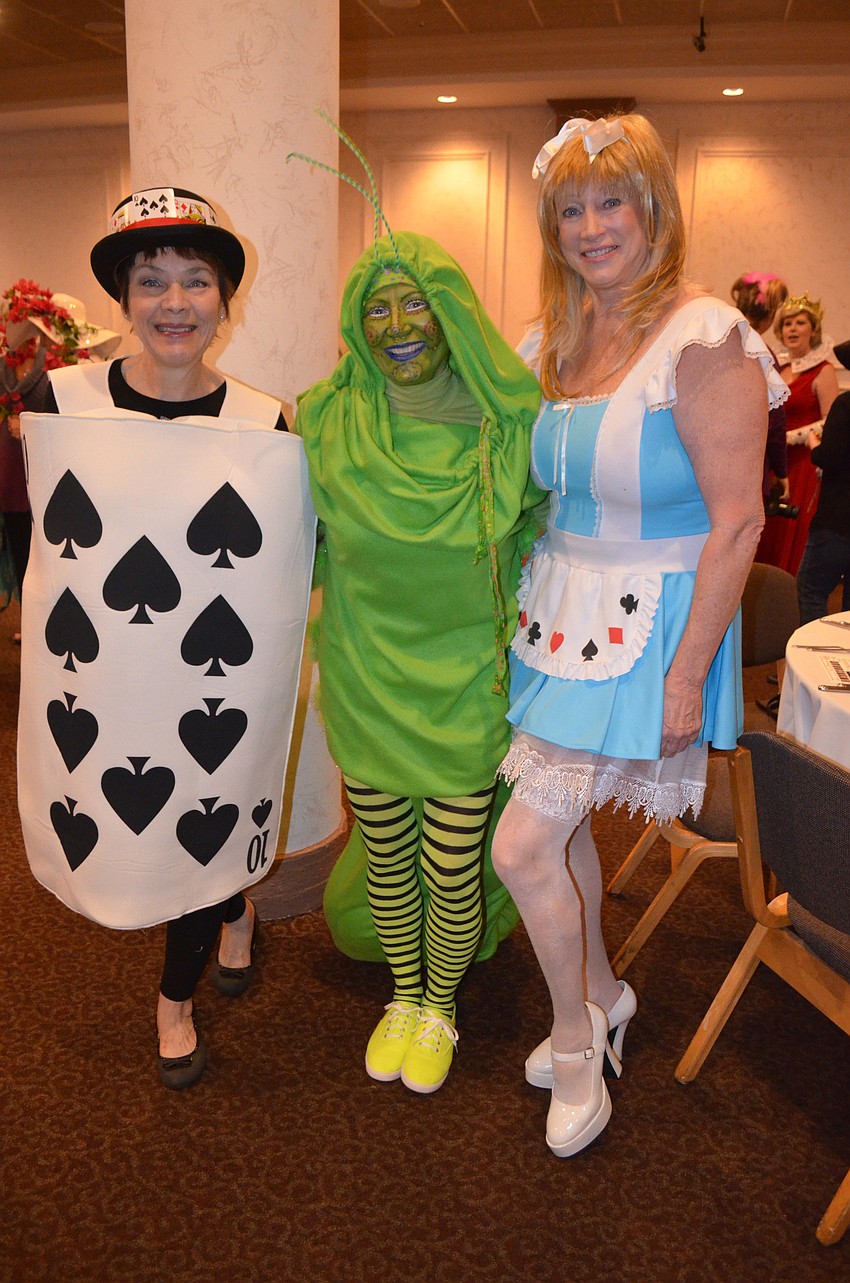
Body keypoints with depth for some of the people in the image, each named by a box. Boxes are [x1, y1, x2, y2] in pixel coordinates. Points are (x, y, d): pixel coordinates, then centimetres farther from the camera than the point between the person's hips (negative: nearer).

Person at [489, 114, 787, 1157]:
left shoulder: (703, 338, -16)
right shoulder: (560, 338, 7)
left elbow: (736, 520, -17)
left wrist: (687, 671, -17)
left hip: (647, 622, -7)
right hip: (561, 608, 7)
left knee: (521, 846, -4)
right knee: (558, 816, 18)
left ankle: (576, 1039, 24)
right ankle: (603, 993, 44)